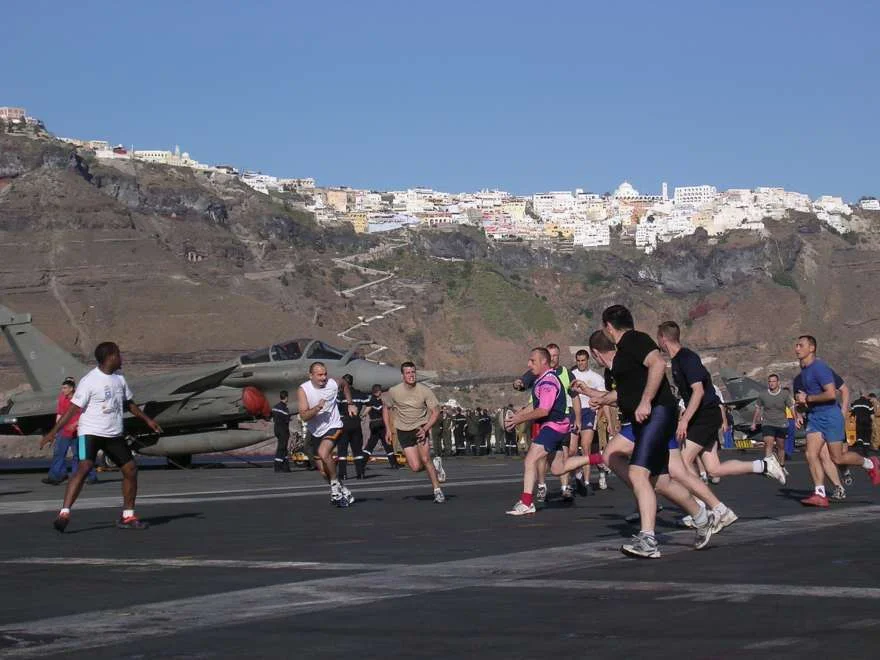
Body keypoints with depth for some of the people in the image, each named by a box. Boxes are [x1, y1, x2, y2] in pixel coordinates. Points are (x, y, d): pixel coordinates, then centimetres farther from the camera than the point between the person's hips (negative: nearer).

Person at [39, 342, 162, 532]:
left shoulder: (119, 379, 9)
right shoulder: (89, 381, -14)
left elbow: (128, 403, 24)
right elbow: (73, 409, -13)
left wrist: (147, 420, 23)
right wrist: (53, 432, -17)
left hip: (114, 434, 7)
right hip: (91, 433, -7)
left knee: (131, 469, 5)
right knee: (84, 468, -24)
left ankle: (128, 516, 16)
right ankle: (64, 513, -26)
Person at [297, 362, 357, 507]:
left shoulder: (332, 383, -12)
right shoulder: (303, 390, -17)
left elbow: (345, 384, 15)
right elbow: (304, 416, -24)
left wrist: (350, 404, 13)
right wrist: (318, 407, -38)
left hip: (333, 427, -2)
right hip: (315, 432, 2)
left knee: (323, 453, -31)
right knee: (323, 471, 7)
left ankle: (335, 484, -11)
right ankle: (342, 491, 29)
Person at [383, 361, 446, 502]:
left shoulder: (424, 391, -10)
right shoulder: (394, 391, -6)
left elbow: (435, 411, -6)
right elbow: (386, 409, 11)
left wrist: (425, 428, -17)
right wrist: (388, 429, 5)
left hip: (421, 428, -1)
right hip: (403, 431, 1)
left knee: (425, 459, -19)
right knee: (416, 467, -11)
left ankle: (437, 491, -4)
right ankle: (435, 464, 23)